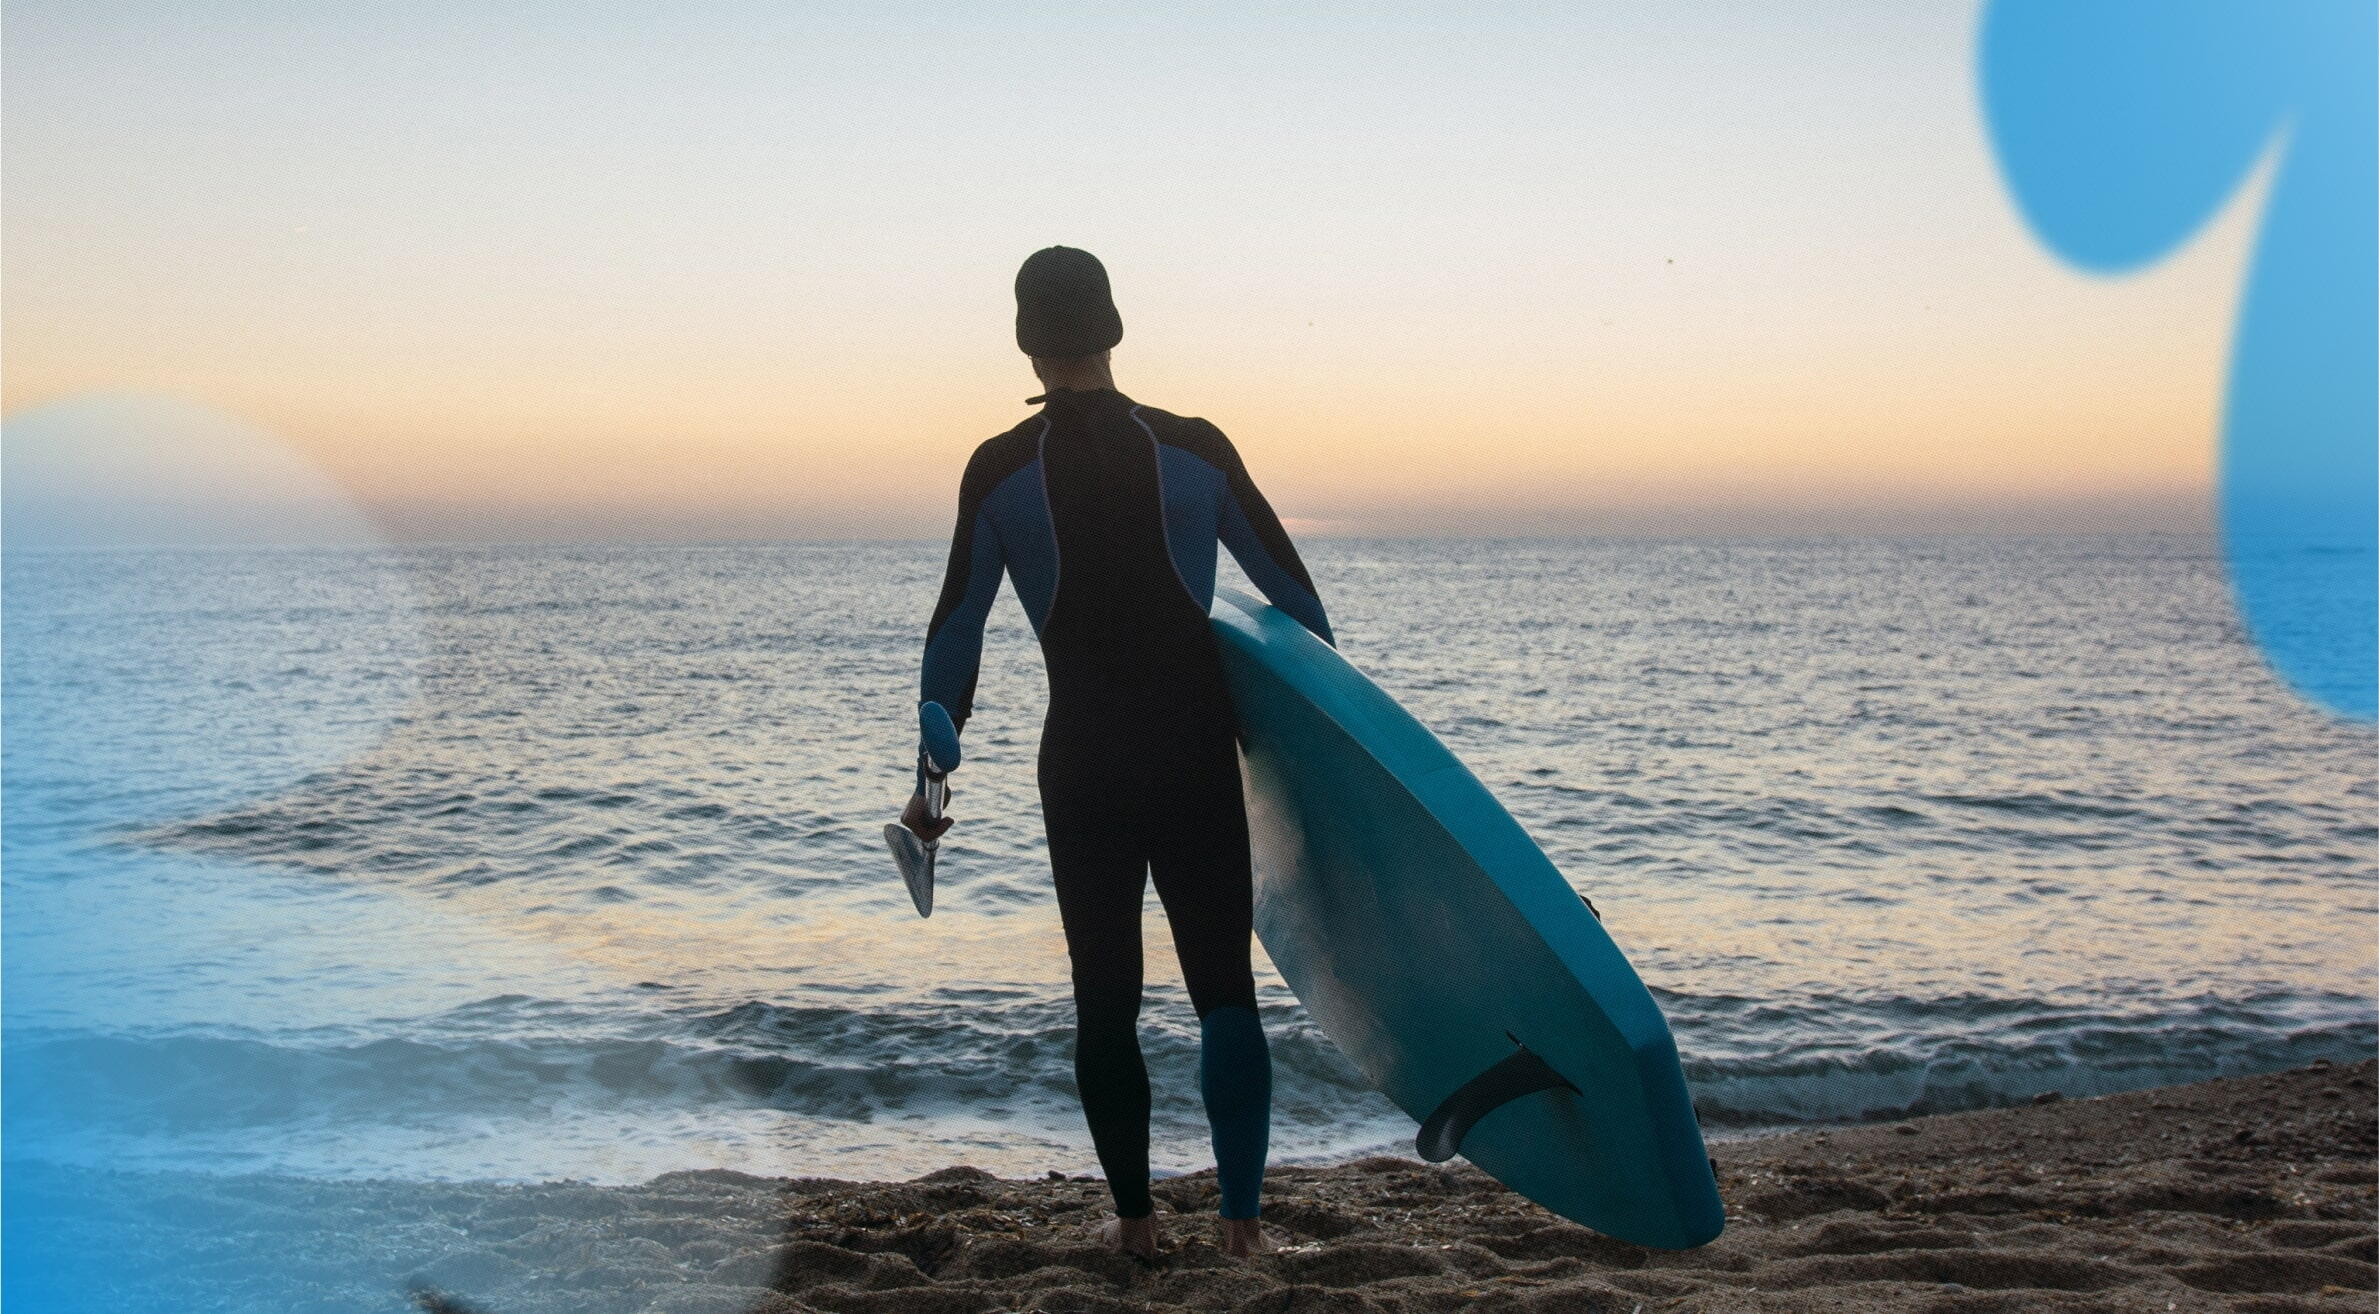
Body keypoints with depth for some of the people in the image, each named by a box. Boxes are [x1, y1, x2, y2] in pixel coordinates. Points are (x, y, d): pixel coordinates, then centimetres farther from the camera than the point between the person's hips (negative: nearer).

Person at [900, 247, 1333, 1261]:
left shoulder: (1000, 471, -3)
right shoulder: (1198, 450, -1)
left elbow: (955, 635, -1)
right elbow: (1295, 598, 6)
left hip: (1083, 760, 0)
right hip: (1198, 750, 0)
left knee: (1105, 998, 10)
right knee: (1224, 988, 7)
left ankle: (1134, 1219, 16)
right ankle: (1242, 1215, 5)